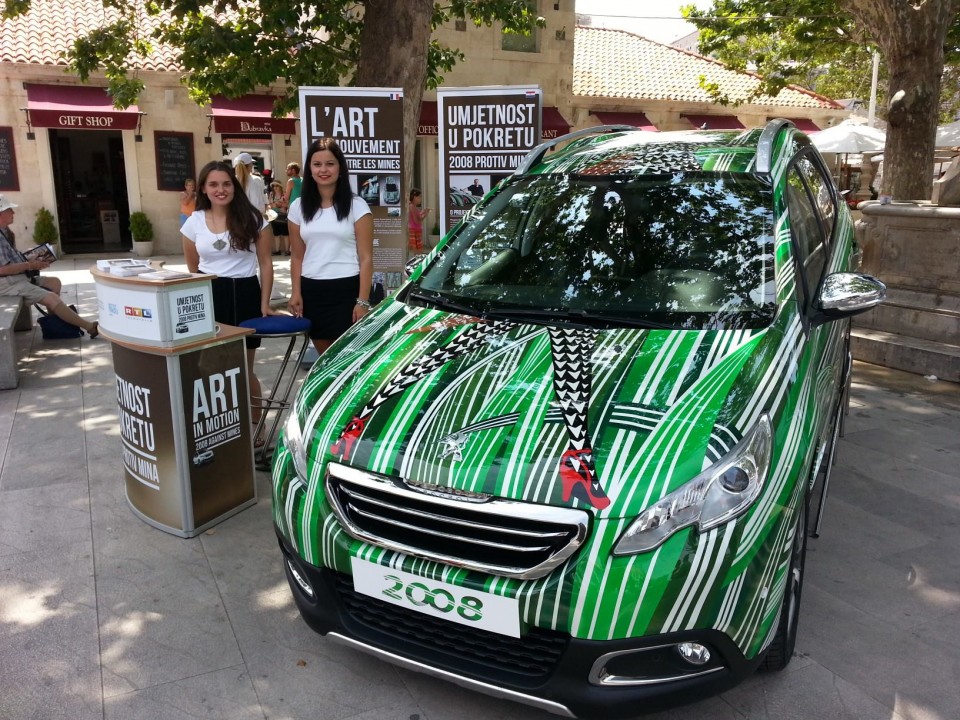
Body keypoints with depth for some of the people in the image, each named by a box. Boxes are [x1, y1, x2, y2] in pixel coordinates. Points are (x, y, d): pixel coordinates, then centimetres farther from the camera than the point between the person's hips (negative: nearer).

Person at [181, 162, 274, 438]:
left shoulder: (253, 219, -1)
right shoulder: (194, 222, 5)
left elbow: (265, 262, 0)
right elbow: (192, 269, 13)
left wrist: (264, 303, -6)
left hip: (244, 293, -2)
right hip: (209, 295, 2)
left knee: (244, 368, 5)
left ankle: (256, 426, 20)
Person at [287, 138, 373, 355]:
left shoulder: (356, 206, -2)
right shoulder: (298, 207, 9)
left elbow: (366, 258, -5)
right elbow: (297, 257, 12)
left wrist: (363, 301, -12)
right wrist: (296, 293, 0)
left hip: (347, 290, -3)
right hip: (312, 291, 4)